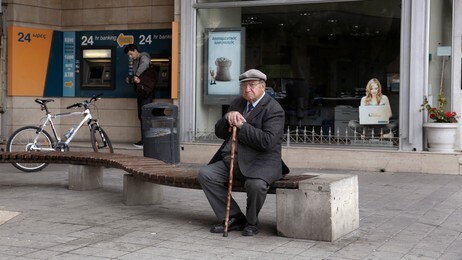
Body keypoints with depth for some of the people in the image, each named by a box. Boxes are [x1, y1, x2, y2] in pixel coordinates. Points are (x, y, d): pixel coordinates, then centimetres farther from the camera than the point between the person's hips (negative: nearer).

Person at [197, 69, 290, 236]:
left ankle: (251, 222, -4)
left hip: (261, 162, -7)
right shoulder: (237, 104, 15)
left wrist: (241, 126, -17)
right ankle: (234, 218, -3)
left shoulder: (273, 109, -8)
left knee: (255, 184, -36)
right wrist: (228, 117, -9)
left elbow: (267, 141, -22)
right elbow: (219, 133, 13)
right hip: (234, 160, 7)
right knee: (205, 174, -11)